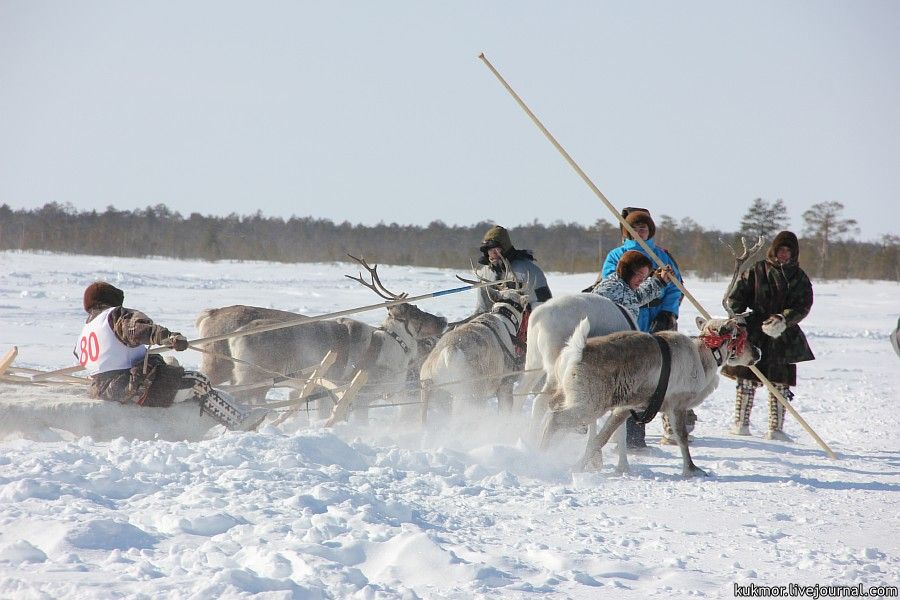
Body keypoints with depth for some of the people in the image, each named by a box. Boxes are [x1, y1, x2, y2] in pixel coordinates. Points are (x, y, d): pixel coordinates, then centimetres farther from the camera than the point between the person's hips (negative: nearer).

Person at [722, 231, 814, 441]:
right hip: (754, 333, -2)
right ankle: (740, 423, 6)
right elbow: (736, 296, 4)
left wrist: (783, 320, -20)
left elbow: (803, 306, -3)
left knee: (780, 383, 1)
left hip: (784, 336, 2)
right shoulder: (757, 270, 4)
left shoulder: (799, 278, 9)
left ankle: (776, 428, 6)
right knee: (748, 379, -1)